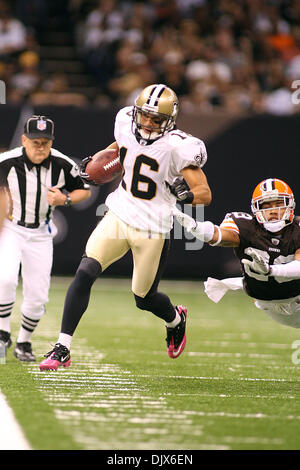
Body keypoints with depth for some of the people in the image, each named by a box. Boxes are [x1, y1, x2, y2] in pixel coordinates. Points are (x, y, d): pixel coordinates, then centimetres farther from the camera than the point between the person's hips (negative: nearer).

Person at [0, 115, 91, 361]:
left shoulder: (62, 165, -12)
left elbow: (84, 190, 3)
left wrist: (65, 199, -15)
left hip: (40, 234, 3)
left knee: (37, 295, 2)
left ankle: (24, 342, 25)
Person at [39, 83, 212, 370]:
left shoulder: (177, 147, -18)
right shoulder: (126, 122, -1)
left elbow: (205, 194, -16)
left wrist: (187, 194, -33)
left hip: (152, 228, -4)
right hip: (118, 217, 4)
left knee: (144, 298, 10)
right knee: (85, 273, -15)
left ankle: (176, 319, 47)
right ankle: (63, 349, -12)